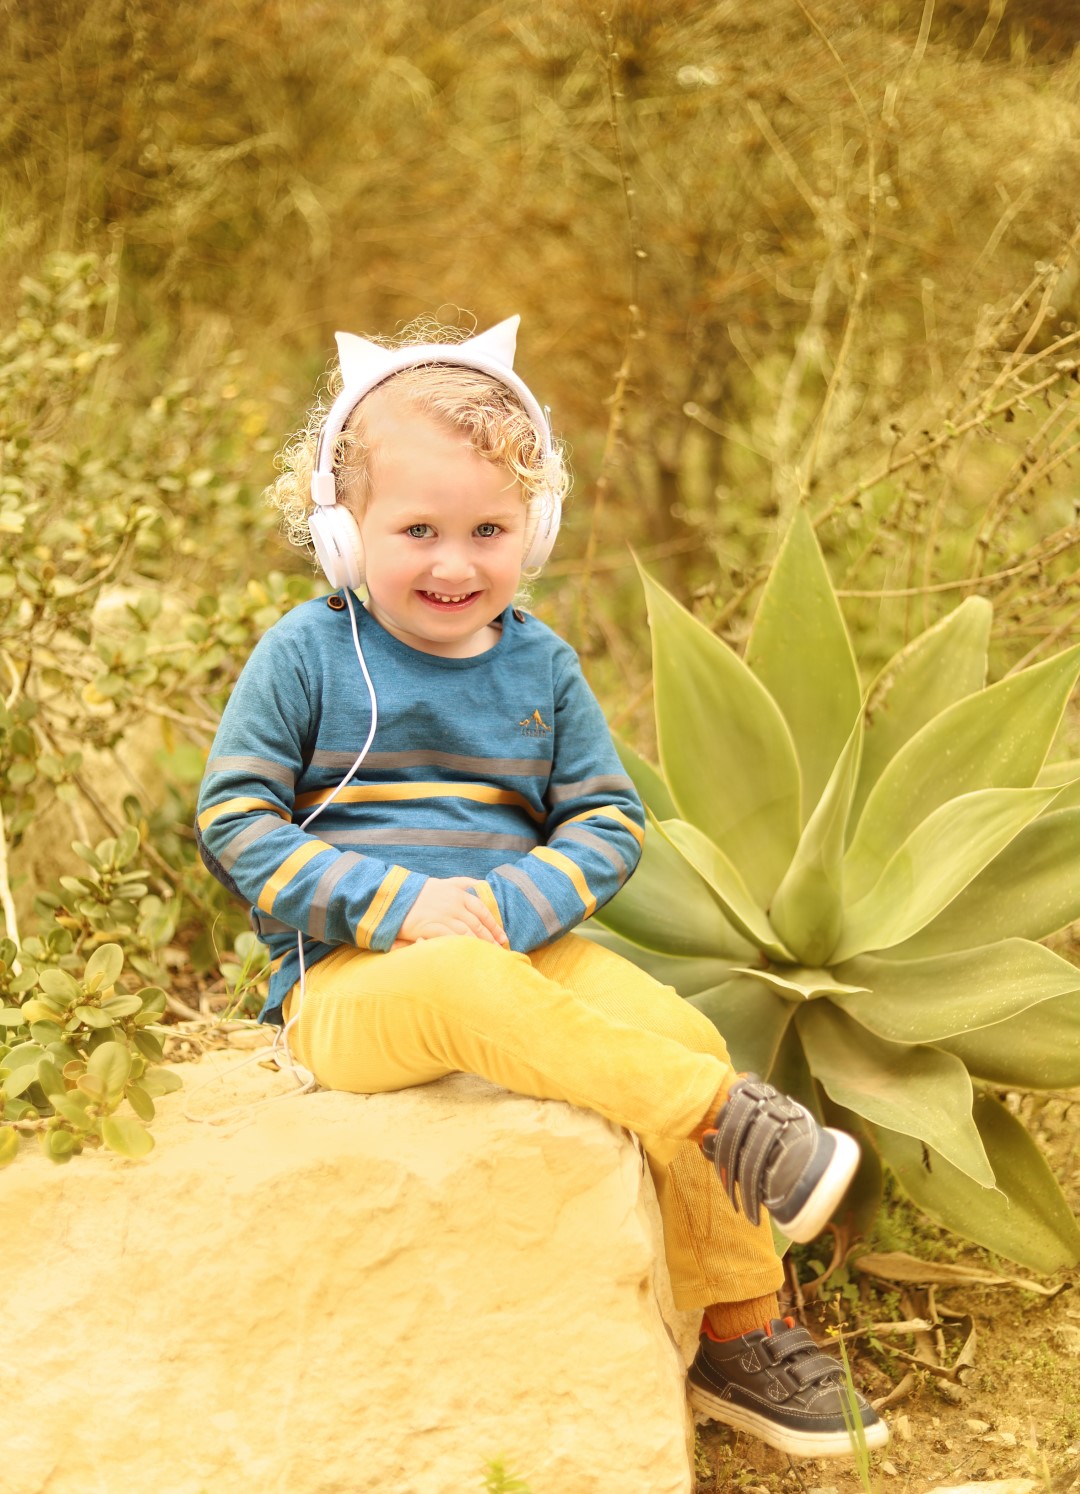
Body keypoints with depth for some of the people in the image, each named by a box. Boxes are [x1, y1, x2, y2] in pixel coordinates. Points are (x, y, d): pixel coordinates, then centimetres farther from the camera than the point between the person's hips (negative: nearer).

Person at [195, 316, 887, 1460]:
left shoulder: (541, 665, 9)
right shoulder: (309, 652, -1)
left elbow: (609, 822, 8)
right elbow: (234, 819, -5)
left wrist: (508, 904, -14)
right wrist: (395, 902, -18)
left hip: (520, 947, 4)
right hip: (346, 980, -4)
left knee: (682, 1032, -19)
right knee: (463, 988, -39)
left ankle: (742, 1335, -6)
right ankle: (722, 1115, -30)